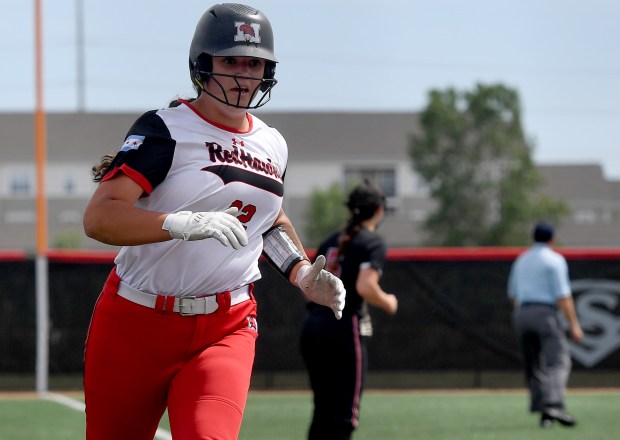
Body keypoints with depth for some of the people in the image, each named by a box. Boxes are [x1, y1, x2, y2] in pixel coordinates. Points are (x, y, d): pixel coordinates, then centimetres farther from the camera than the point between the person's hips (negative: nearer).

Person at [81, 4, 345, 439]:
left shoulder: (273, 146, 11)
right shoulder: (166, 129, -9)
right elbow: (98, 217, -23)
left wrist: (303, 275, 16)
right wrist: (183, 224, -37)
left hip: (227, 329, 3)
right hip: (137, 323, -3)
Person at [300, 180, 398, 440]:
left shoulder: (331, 241, 17)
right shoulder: (372, 243, -4)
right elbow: (365, 287, -17)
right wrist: (388, 303, 1)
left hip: (311, 328, 7)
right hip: (344, 330, -7)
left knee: (323, 411, 16)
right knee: (343, 417, -5)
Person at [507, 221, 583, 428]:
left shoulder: (521, 260, 17)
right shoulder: (554, 260, -3)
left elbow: (513, 294, 22)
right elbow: (563, 295, -12)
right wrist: (574, 324, -12)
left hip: (520, 313, 7)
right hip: (545, 314, -7)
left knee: (534, 366, 12)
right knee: (558, 362, -13)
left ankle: (541, 410, 6)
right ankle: (554, 406, -33)